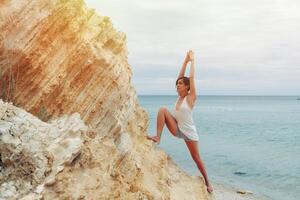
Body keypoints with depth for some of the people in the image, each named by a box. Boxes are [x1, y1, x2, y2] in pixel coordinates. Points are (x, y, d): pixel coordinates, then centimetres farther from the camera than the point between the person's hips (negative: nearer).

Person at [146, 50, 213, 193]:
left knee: (196, 158, 2)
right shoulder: (179, 97, 5)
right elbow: (180, 76, 5)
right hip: (177, 130, 5)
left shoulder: (190, 98, -11)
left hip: (189, 133, -5)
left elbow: (192, 77, -13)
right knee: (163, 110, -14)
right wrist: (186, 61, 7)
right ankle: (158, 137, -19)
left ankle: (207, 182, 19)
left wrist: (192, 61, -5)